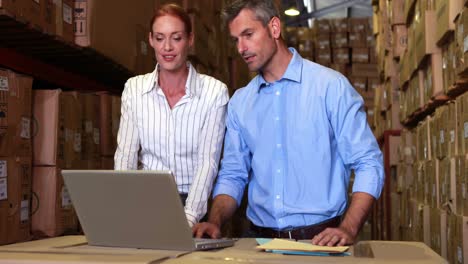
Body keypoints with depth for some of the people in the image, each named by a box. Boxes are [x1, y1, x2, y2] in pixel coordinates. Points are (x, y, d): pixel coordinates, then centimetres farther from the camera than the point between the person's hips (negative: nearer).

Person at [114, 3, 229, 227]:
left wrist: (189, 217, -20)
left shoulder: (214, 91, -3)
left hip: (195, 205, -2)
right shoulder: (134, 88, 4)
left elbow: (208, 160, -8)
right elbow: (125, 154, 1)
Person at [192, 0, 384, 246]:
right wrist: (215, 221, -5)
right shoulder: (239, 102, 10)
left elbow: (368, 164, -5)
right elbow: (233, 174, 13)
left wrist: (348, 229, -17)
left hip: (320, 239, -2)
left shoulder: (331, 86, -3)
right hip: (260, 237, 3)